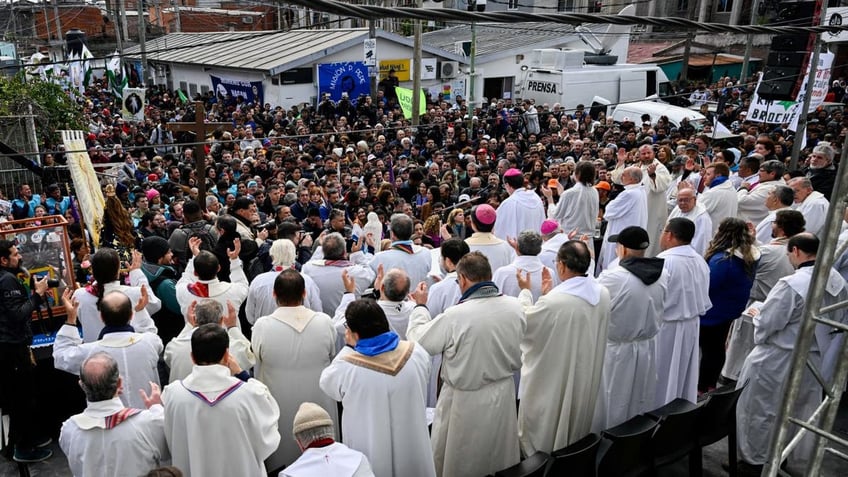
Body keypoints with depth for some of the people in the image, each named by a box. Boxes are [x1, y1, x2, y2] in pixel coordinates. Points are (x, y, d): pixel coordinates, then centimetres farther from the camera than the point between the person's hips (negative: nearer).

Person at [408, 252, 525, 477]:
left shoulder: (455, 316, -29)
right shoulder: (515, 306, -13)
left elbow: (419, 341, -13)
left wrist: (420, 306, -1)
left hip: (466, 401, -5)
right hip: (504, 394, 5)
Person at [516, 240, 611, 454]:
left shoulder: (553, 301, -32)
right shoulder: (603, 294, -9)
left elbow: (524, 321, -13)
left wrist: (525, 291, 1)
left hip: (553, 382, -7)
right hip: (586, 379, 7)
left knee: (538, 436, 15)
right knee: (576, 431, 28)